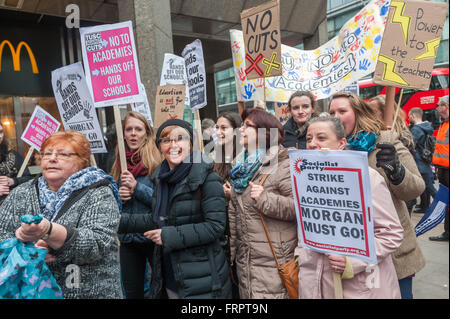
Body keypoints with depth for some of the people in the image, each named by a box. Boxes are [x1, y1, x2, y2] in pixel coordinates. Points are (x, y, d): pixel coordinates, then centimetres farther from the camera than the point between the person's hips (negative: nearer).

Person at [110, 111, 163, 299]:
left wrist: (137, 187, -19)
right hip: (127, 237, 5)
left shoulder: (157, 161, -8)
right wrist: (117, 196, -4)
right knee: (132, 292, 16)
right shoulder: (119, 163, 8)